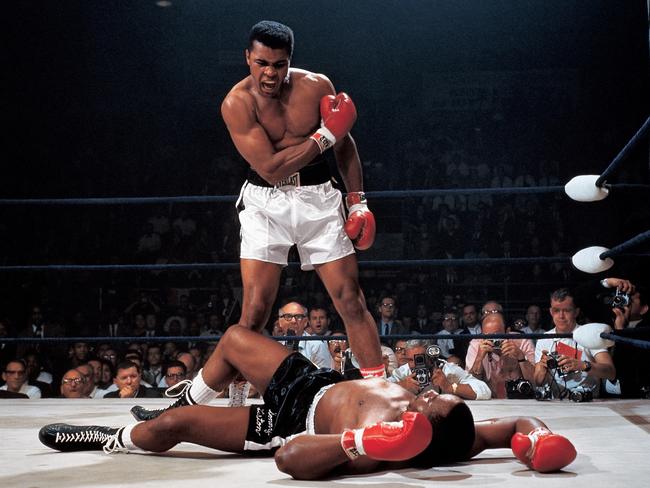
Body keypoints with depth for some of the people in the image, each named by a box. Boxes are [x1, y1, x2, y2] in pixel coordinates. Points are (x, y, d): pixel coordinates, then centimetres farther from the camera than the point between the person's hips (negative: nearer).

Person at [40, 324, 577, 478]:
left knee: (172, 425, -3)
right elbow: (517, 423, -18)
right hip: (318, 381, 7)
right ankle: (188, 401, 49)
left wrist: (357, 442, -61)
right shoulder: (444, 437, -25)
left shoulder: (381, 444, -42)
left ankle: (113, 439, 31)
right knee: (234, 336, 20)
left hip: (293, 421, -7)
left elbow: (291, 458, -48)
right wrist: (538, 437, -40)